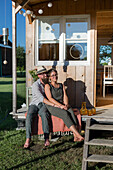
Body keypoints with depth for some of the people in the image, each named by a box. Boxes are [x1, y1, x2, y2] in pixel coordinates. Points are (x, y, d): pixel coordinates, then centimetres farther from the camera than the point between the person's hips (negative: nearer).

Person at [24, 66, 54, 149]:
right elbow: (41, 98, -24)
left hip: (44, 105, 2)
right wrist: (53, 104, -32)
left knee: (44, 114, -34)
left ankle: (46, 138, -37)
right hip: (34, 104, -1)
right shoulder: (35, 85, -11)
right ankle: (28, 139, -34)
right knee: (29, 115, -34)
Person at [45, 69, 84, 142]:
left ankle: (75, 136, -39)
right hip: (52, 107, -4)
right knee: (65, 113, -32)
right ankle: (78, 135, -37)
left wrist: (66, 105, -12)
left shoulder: (61, 85, 20)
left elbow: (65, 96, 9)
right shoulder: (47, 86, 4)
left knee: (71, 111, -29)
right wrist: (60, 105, -19)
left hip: (62, 105, 4)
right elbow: (50, 98, -9)